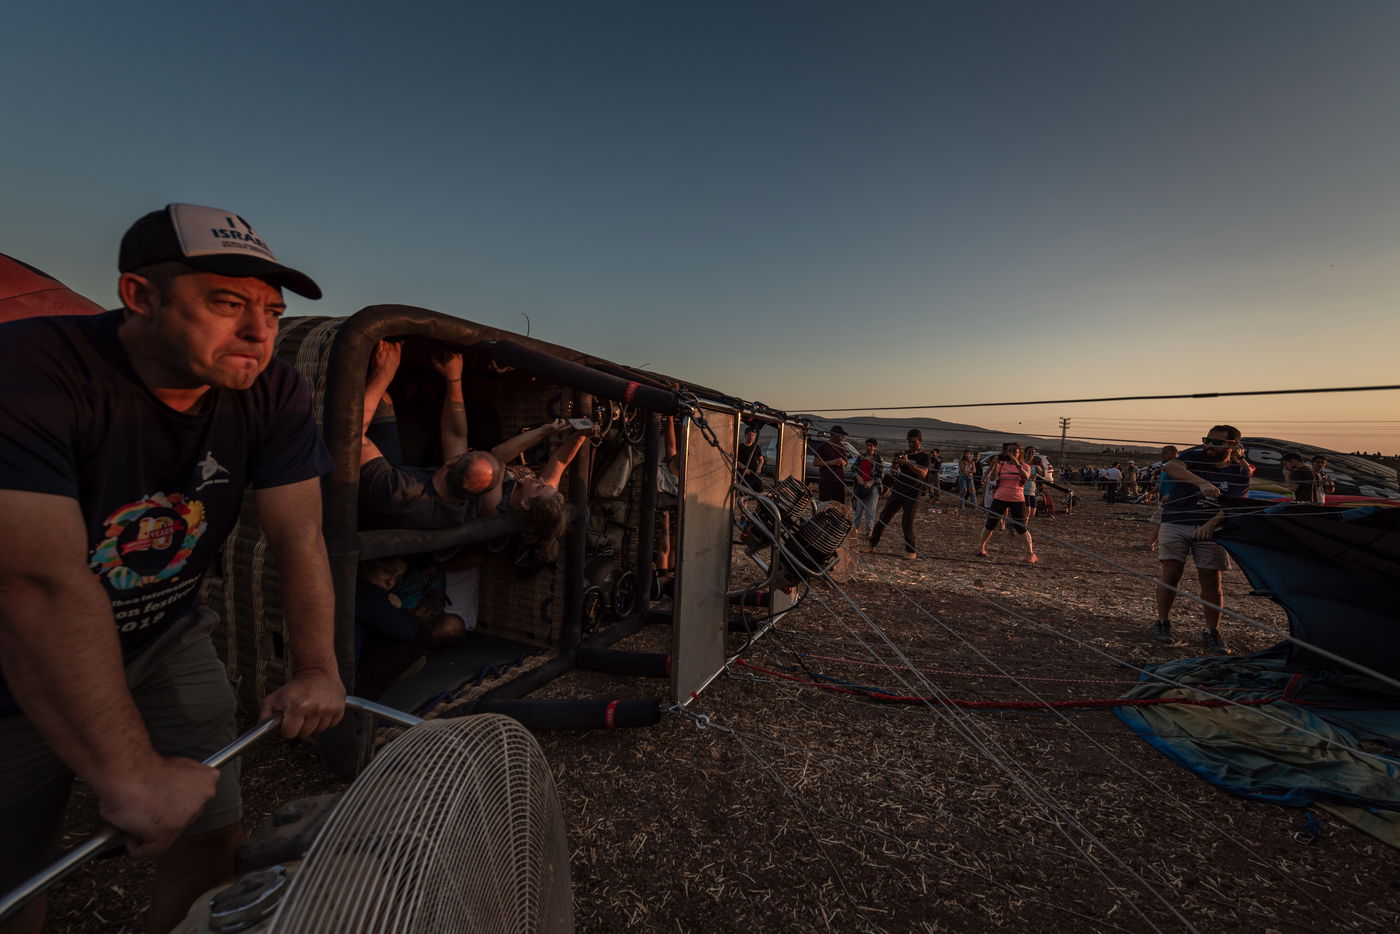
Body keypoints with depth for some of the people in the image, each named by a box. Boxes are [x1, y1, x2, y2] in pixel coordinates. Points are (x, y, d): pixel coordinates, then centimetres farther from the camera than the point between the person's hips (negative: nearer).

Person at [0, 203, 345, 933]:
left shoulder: (273, 393, -13)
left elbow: (298, 536, -15)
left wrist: (316, 671, -22)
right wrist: (130, 775, -34)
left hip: (165, 641, 4)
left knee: (212, 836, 8)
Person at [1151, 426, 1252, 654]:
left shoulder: (1240, 472, 6)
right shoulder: (1194, 456, 1)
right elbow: (1170, 467, -21)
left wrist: (1211, 524, -23)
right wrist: (1202, 483, -35)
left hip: (1209, 529, 2)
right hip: (1175, 523, -1)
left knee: (1211, 580, 2)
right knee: (1171, 574, -4)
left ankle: (1211, 633, 13)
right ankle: (1162, 623, 10)